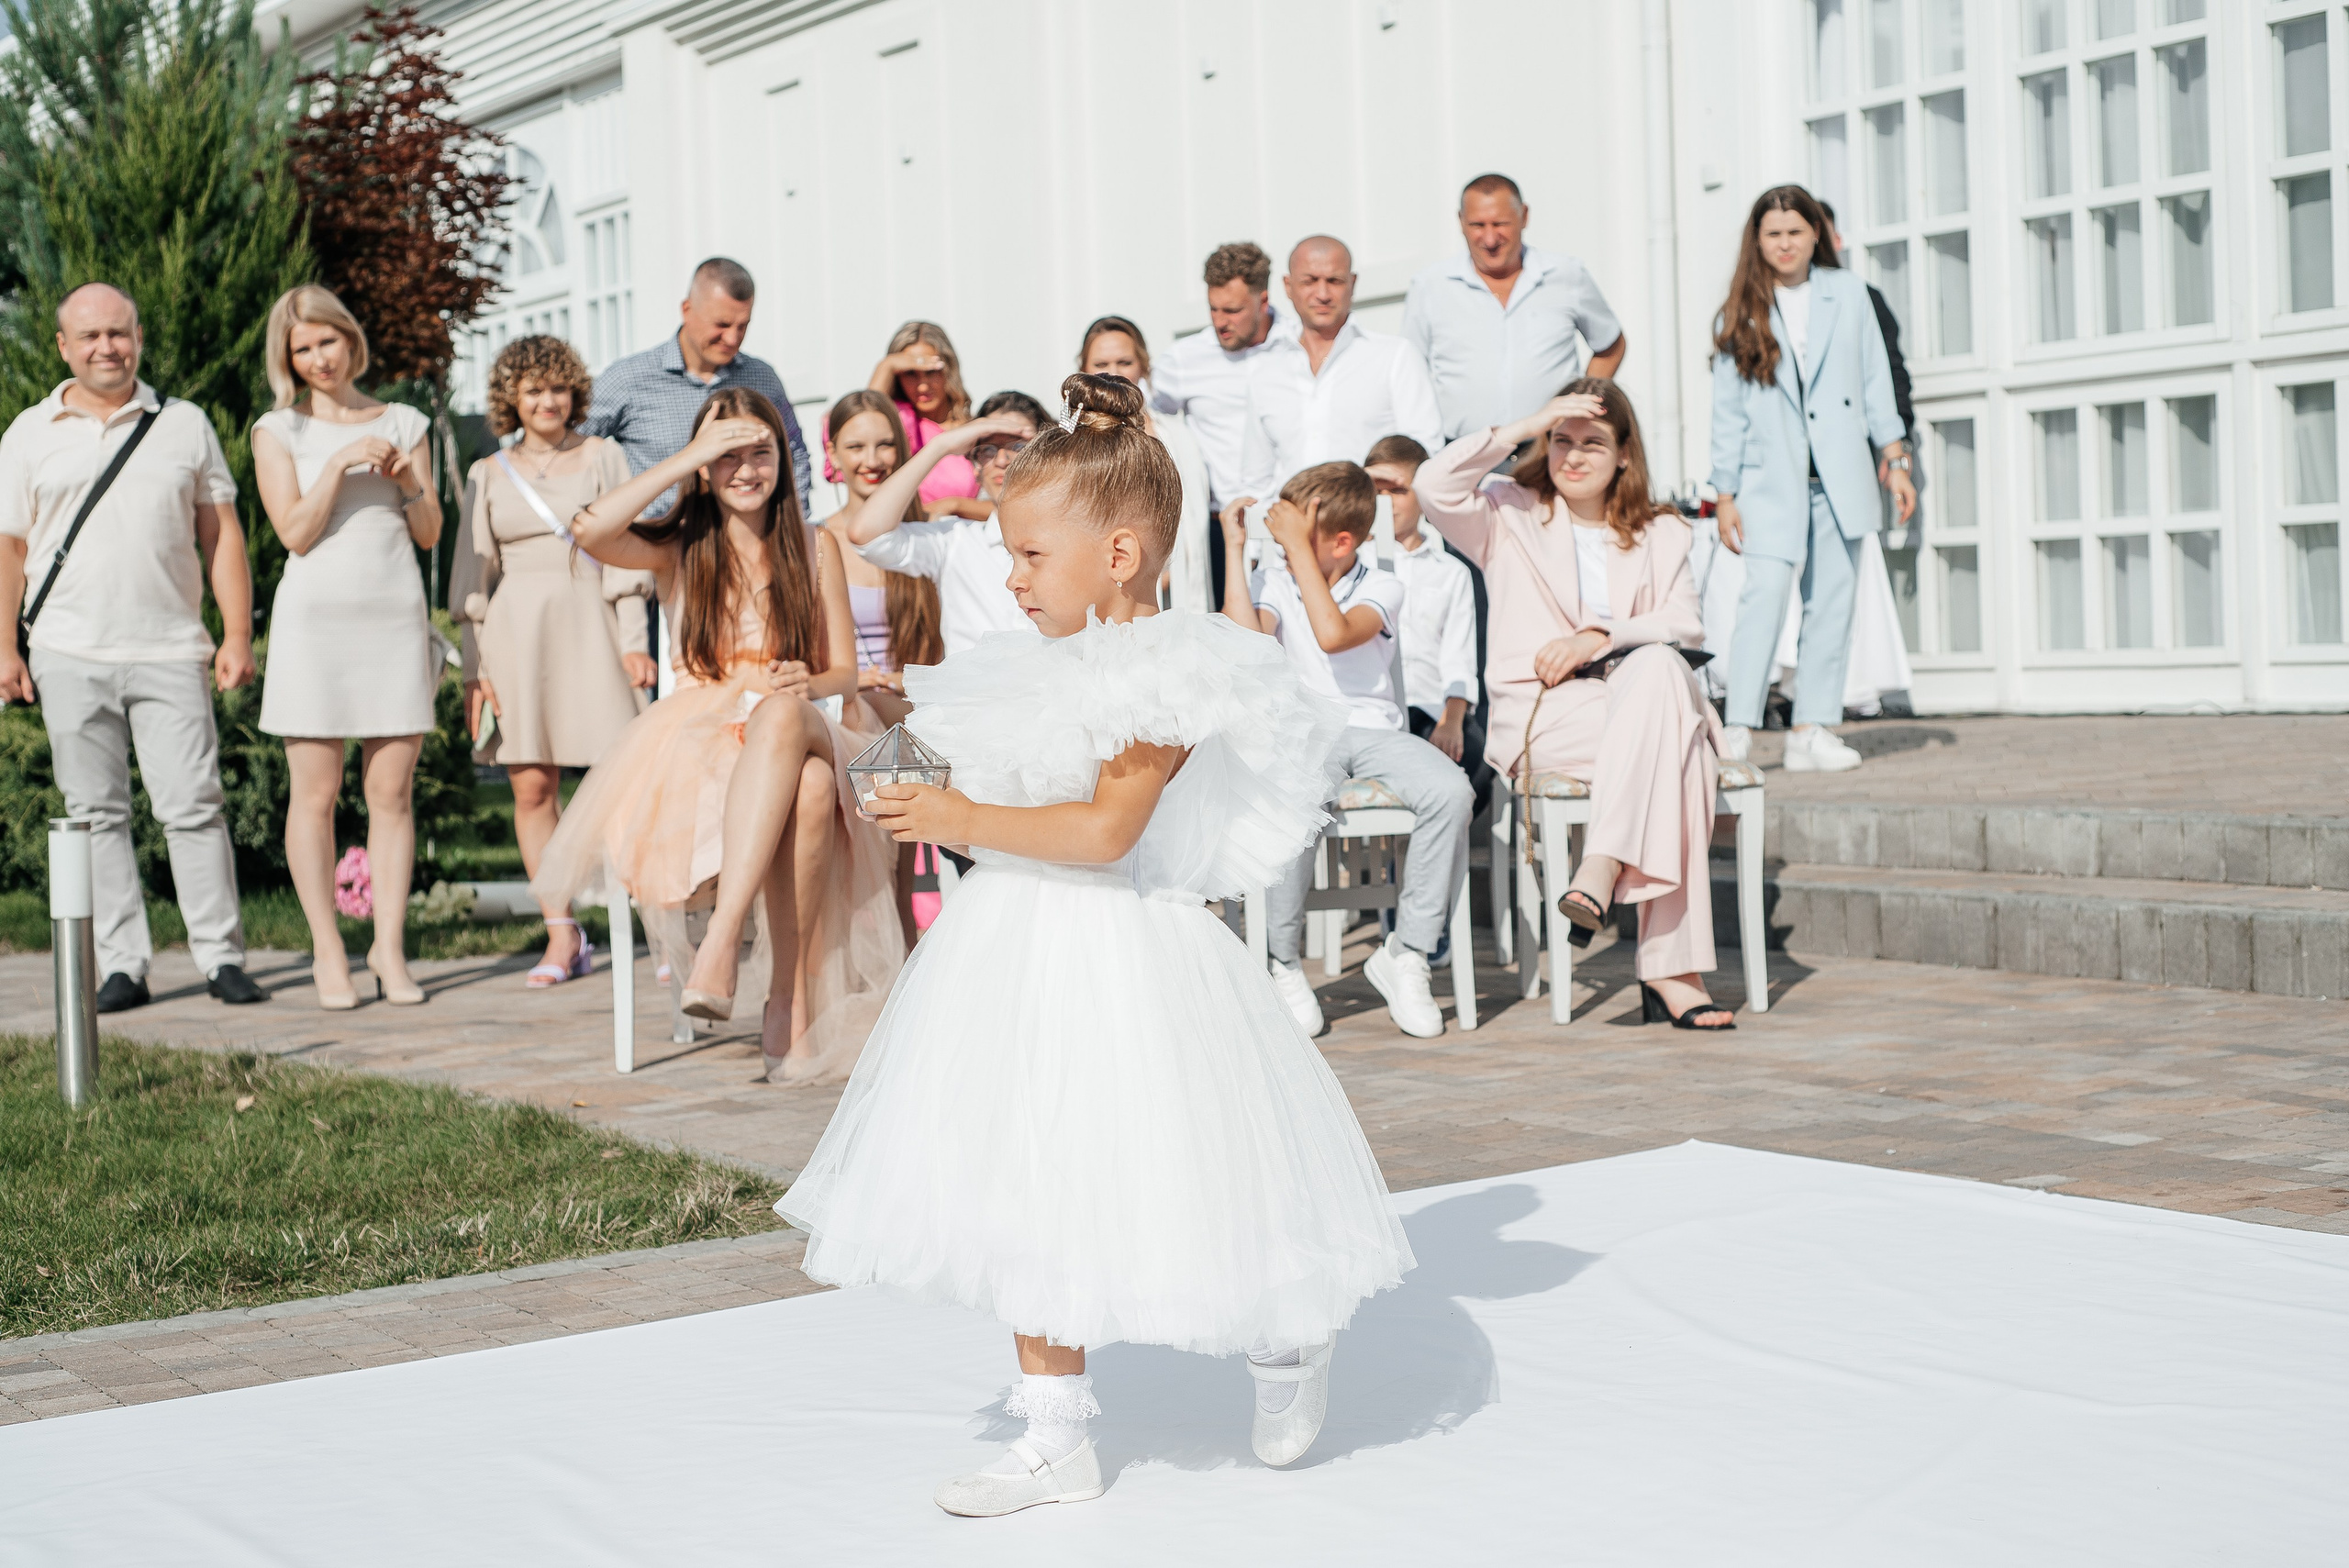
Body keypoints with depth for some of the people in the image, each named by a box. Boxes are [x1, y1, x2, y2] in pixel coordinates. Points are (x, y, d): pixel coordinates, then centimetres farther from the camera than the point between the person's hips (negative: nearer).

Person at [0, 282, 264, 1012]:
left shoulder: (184, 424, 11)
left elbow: (222, 535, 10)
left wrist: (237, 635, 2)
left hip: (170, 652, -1)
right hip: (71, 657, 1)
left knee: (194, 807, -5)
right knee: (96, 813, 2)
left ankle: (221, 957, 0)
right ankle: (122, 965, 7)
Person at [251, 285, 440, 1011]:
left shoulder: (403, 424, 13)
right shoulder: (278, 431, 7)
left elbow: (429, 534, 11)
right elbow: (296, 533, -4)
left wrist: (405, 478, -6)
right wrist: (340, 463, -13)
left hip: (395, 615, 2)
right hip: (315, 617, -2)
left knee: (392, 790, -1)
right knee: (315, 792, -2)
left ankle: (390, 949, 4)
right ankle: (328, 953, 4)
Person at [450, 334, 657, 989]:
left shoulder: (603, 457, 9)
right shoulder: (489, 475, 13)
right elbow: (474, 576, 12)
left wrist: (633, 639, -5)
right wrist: (474, 668, 4)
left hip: (591, 625, -2)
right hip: (516, 633, 2)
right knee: (532, 788, -2)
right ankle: (563, 937, 2)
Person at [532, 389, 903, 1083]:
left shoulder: (814, 547, 13)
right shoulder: (679, 548, 9)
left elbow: (844, 670, 10)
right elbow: (589, 530, -13)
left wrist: (807, 683, -14)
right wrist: (687, 457, -12)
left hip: (796, 731, 1)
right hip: (694, 738, -1)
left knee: (814, 785, -41)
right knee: (806, 778, -40)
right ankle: (790, 1004, -39)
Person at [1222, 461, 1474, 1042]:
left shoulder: (1381, 587, 2)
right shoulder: (1274, 582, 8)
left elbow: (1333, 635, -19)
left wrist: (1298, 547, -17)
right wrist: (1235, 548, -7)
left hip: (1376, 729, 1)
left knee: (1452, 792, -30)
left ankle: (1405, 953, -14)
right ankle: (1282, 966, -15)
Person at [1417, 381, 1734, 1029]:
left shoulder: (1661, 534, 22)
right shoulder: (1511, 517, 15)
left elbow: (1686, 624, 4)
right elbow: (1433, 487, -7)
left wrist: (1602, 636, -13)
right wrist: (1527, 426, -7)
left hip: (1639, 699, 3)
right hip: (1540, 715, -3)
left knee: (1658, 666, -36)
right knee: (1673, 748, -33)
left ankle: (1602, 872, -41)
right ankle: (1672, 968, -41)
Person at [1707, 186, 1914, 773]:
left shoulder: (1847, 294, 8)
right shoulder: (1741, 314, 5)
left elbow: (1875, 379, 10)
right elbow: (1728, 411, 6)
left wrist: (1896, 462, 6)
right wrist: (1725, 496, 2)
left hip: (1840, 477, 2)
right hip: (1772, 481, -2)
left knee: (1832, 604, 2)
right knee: (1765, 592, -17)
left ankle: (1811, 731, 7)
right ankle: (1738, 731, -17)